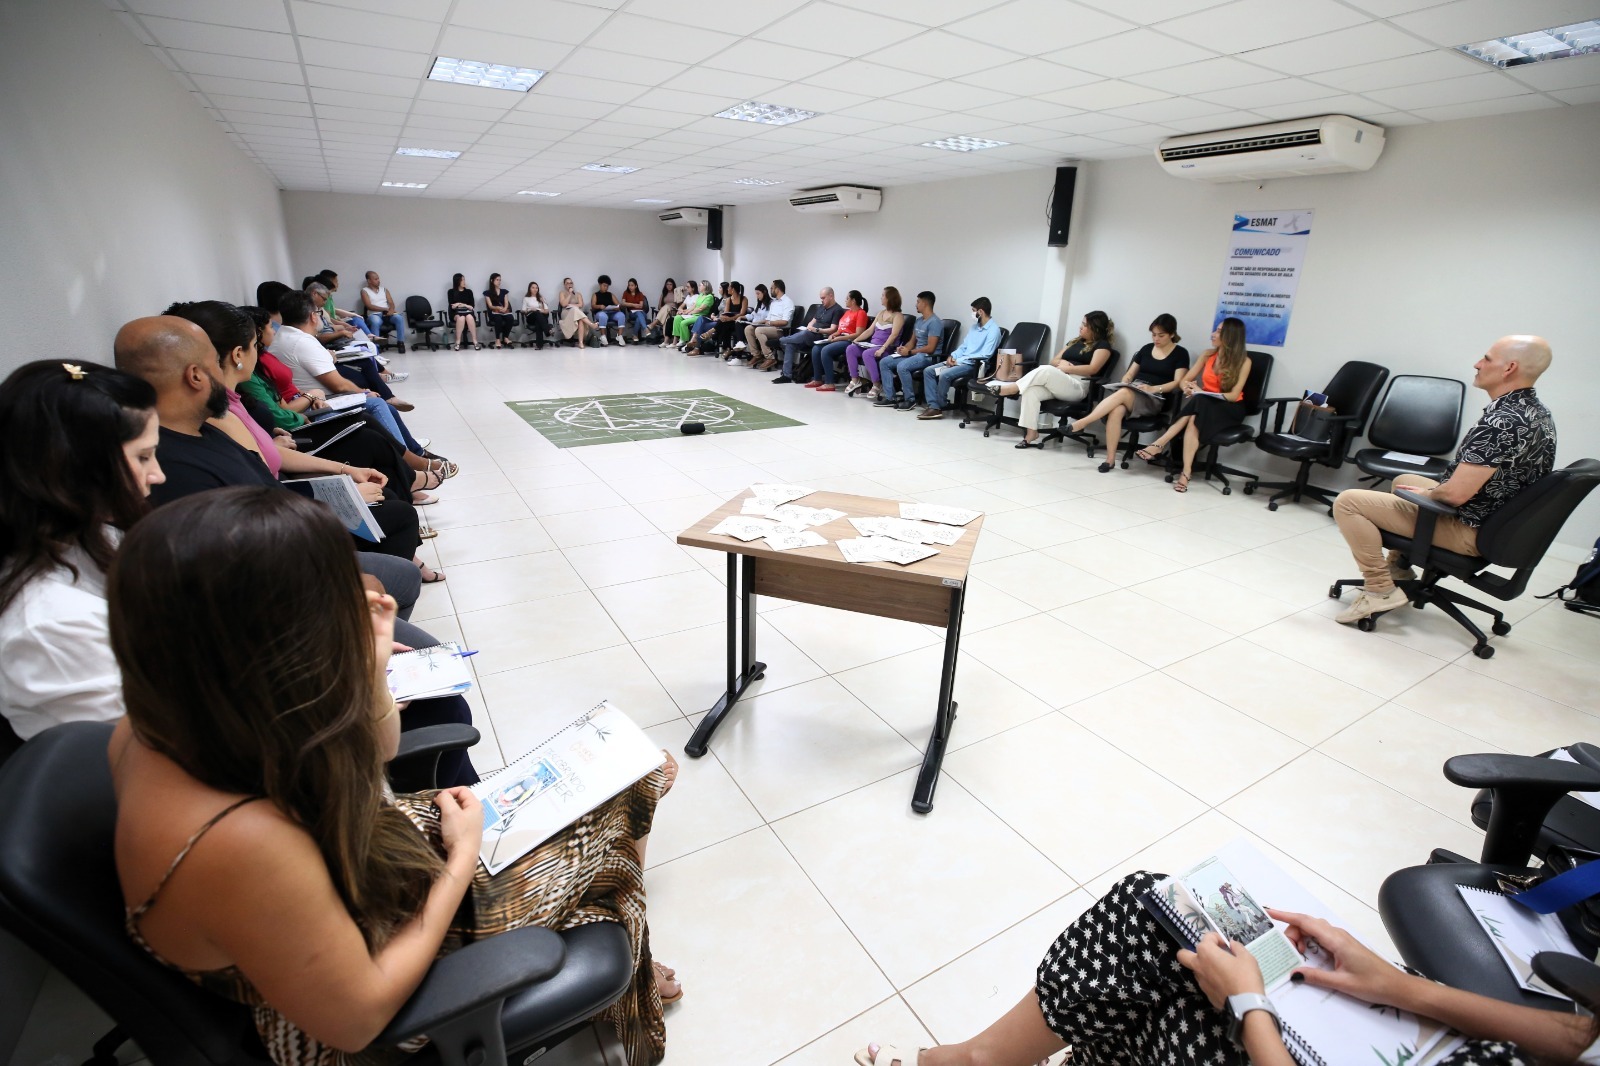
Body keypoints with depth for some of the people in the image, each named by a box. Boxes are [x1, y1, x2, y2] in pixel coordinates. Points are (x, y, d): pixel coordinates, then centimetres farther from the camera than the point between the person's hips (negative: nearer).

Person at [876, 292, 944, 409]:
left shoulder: (934, 322, -15)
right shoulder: (918, 320, 15)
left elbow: (930, 348, -21)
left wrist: (909, 352, -15)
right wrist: (903, 348, -3)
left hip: (929, 357, -10)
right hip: (915, 354, 10)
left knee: (902, 366, -35)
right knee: (884, 362, -1)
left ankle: (910, 400, -18)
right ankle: (890, 397, -2)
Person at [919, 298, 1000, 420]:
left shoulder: (993, 330, -12)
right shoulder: (975, 326, 16)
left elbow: (985, 356, -20)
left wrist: (959, 361, -17)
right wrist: (952, 356, 0)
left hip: (974, 365, -9)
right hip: (960, 361, 9)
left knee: (944, 374, -32)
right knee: (928, 371, -6)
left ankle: (938, 407, -13)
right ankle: (933, 406, -16)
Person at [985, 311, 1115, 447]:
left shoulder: (1102, 345, 6)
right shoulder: (1076, 341, 27)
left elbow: (1093, 369, -9)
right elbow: (1053, 361, 22)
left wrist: (1066, 368, -12)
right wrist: (1061, 362, -1)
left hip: (1078, 386, -6)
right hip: (1056, 383, 6)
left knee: (1045, 370, -33)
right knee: (1031, 391, -26)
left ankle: (1011, 388, -20)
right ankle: (1031, 431, -28)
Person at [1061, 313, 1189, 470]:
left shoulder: (1180, 353, 7)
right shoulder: (1146, 349, 20)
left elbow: (1177, 382, -3)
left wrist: (1153, 389, -18)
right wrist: (1123, 384, -3)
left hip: (1153, 399, -3)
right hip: (1130, 391, 3)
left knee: (1123, 394, -38)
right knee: (1116, 410, -35)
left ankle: (1082, 423, -43)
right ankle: (1110, 459, -36)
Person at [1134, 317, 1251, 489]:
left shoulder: (1243, 362, -7)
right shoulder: (1208, 355, 7)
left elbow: (1233, 396, -15)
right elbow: (1184, 380, 7)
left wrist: (1202, 393, -26)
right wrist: (1188, 388, -18)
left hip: (1230, 409, -4)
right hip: (1204, 405, 4)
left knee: (1198, 404, -37)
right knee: (1194, 418, -34)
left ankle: (1160, 445, -41)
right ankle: (1186, 472, -47)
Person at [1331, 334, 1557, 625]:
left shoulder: (1501, 421, -28)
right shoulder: (1536, 411, 5)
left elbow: (1455, 493, -30)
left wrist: (1427, 493, -8)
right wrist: (1431, 489, 12)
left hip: (1468, 530, -10)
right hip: (1498, 522, 10)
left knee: (1347, 502, -15)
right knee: (1403, 480, 32)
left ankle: (1380, 589, -10)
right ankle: (1400, 566, 33)